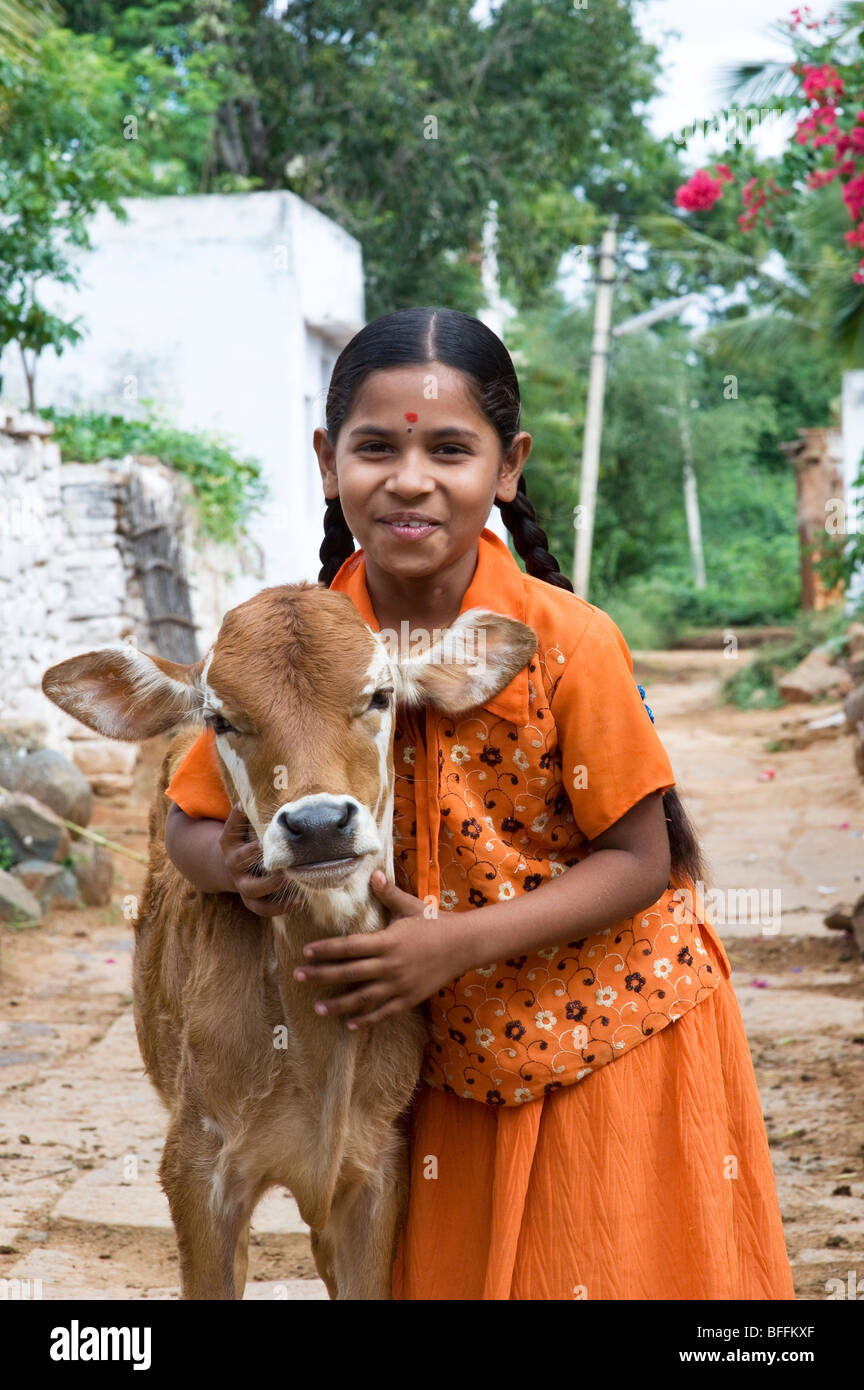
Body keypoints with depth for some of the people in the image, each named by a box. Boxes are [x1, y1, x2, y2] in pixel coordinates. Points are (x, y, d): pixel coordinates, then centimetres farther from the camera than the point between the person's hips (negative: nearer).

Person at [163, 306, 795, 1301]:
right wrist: (238, 867, -24)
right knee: (441, 1273, 15)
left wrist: (460, 940, -27)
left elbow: (638, 860, -16)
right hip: (448, 1055, 3)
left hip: (612, 1041, -3)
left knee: (612, 1271, 10)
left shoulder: (566, 643, -22)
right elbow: (192, 819, 0)